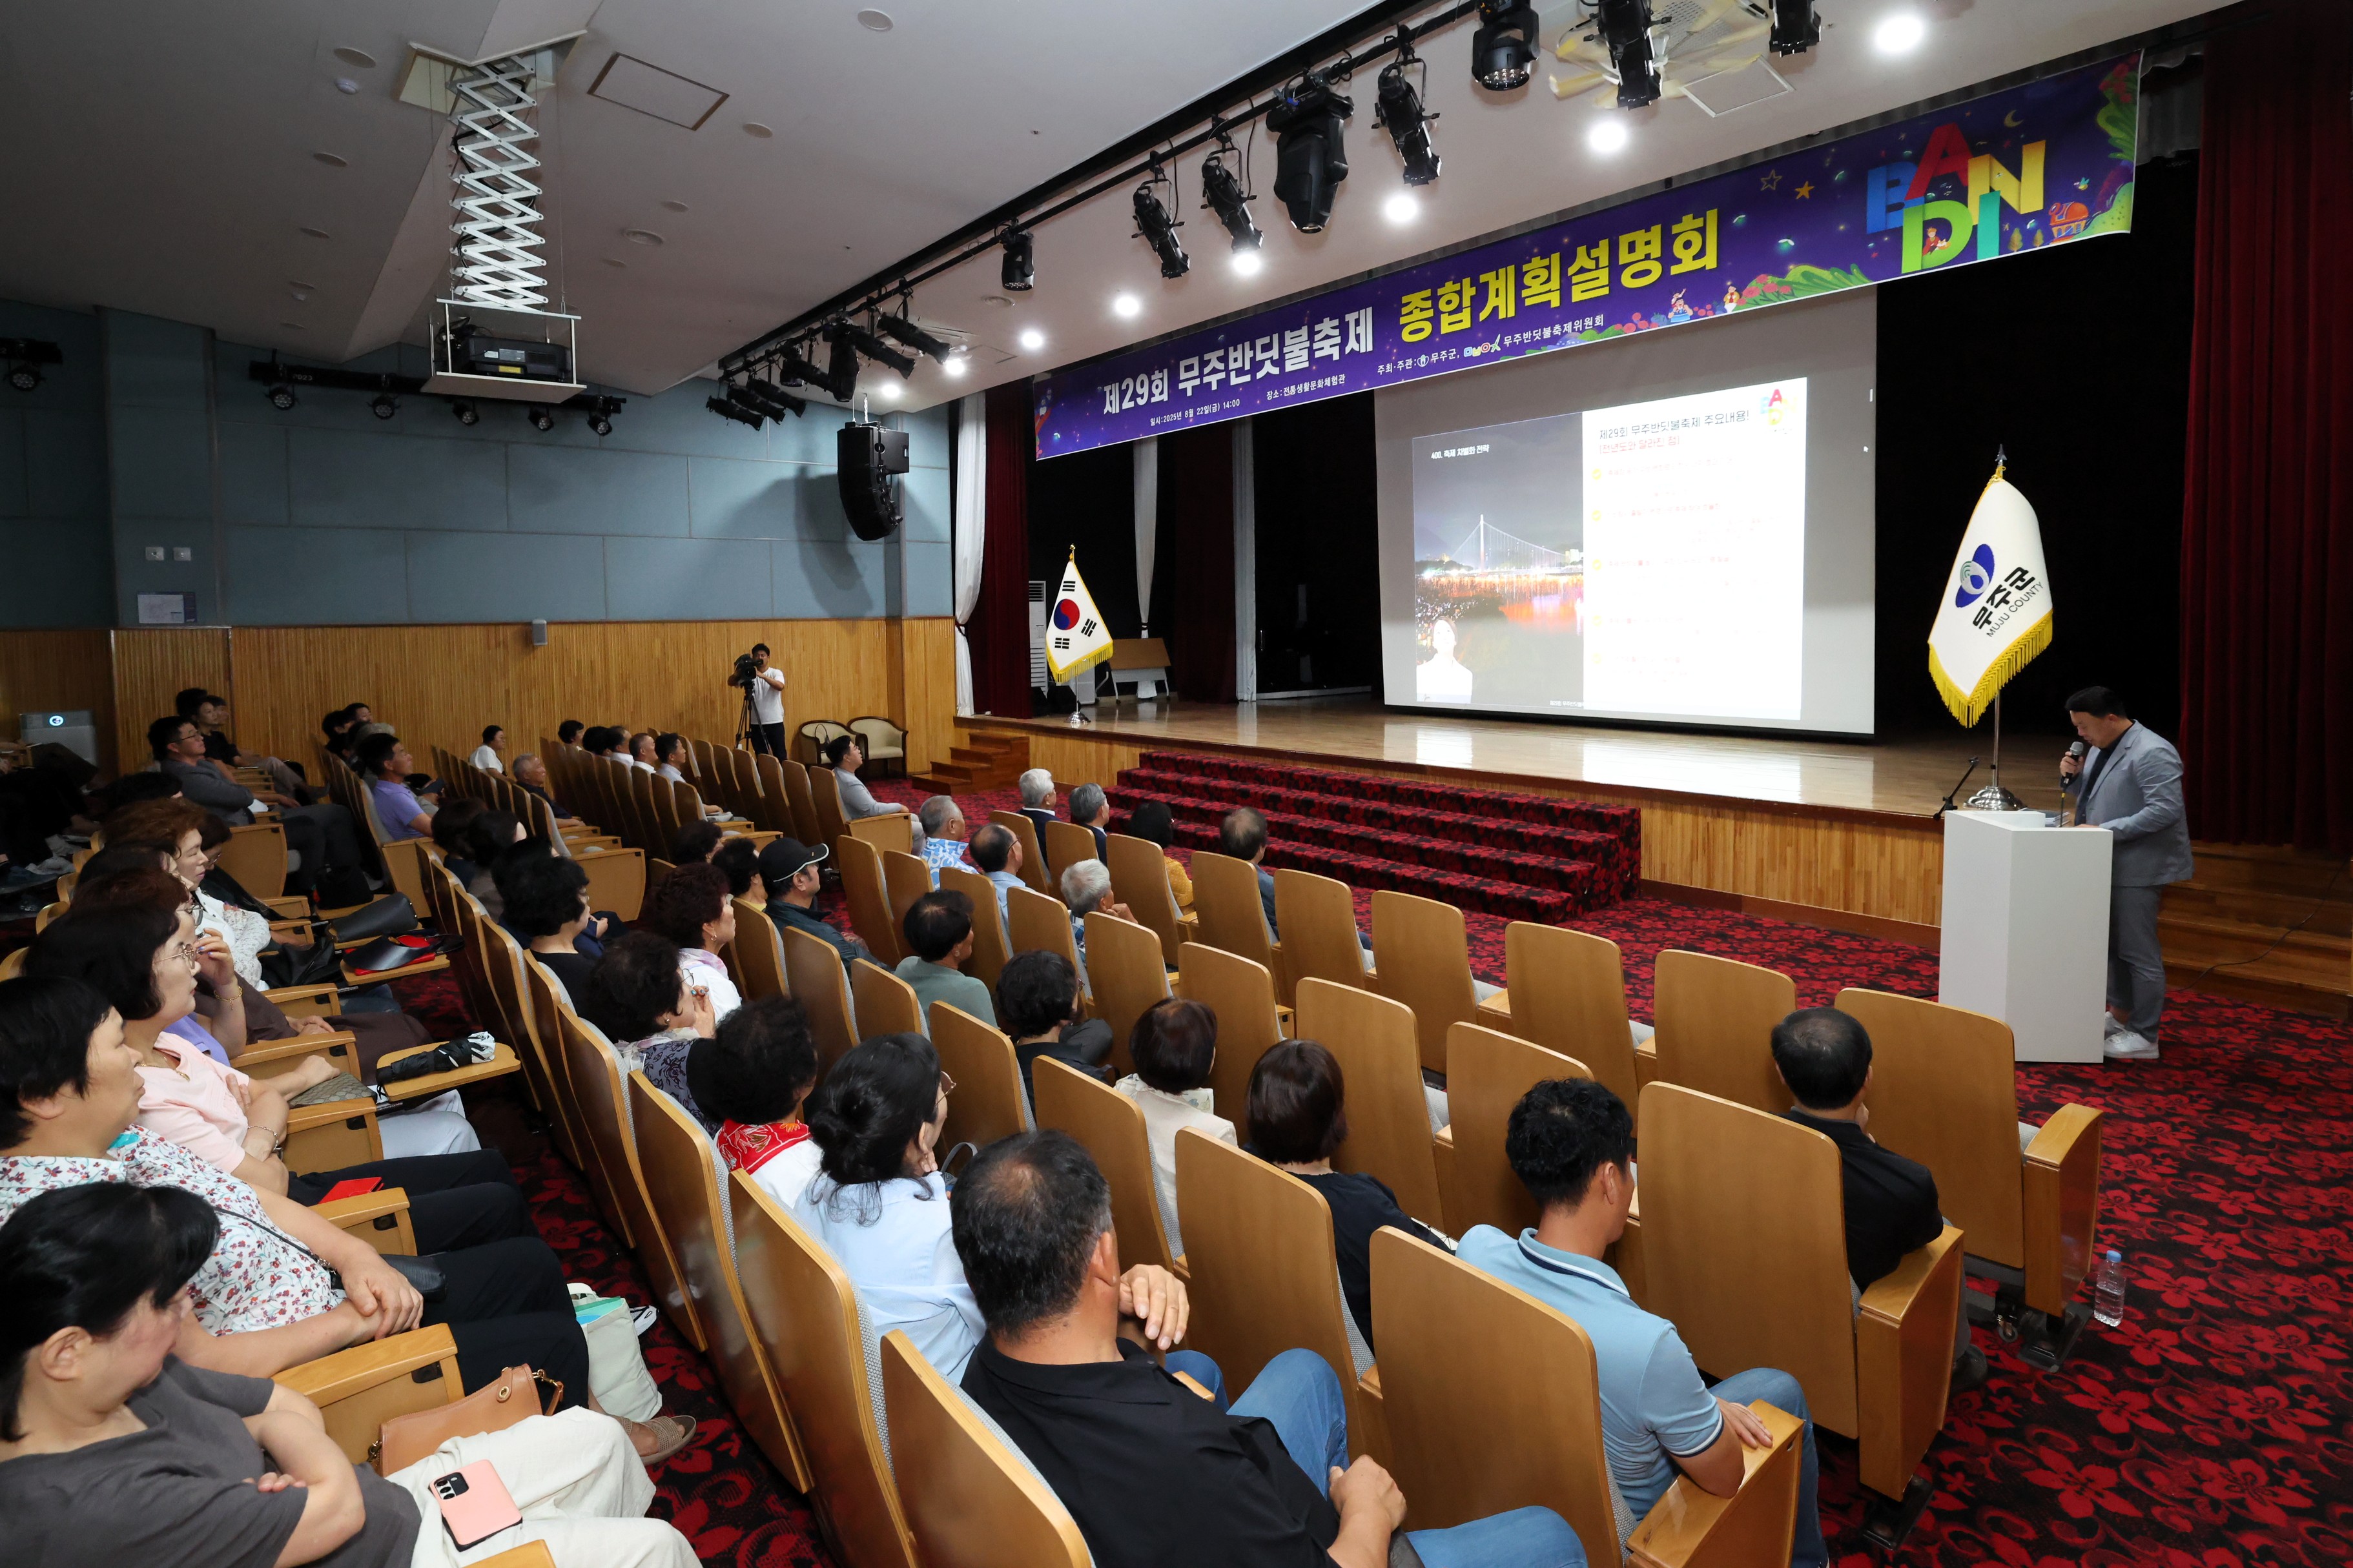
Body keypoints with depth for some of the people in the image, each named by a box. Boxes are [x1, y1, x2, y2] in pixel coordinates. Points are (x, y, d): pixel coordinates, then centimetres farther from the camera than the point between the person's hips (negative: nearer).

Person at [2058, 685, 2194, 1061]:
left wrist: (2105, 829, -25)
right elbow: (2093, 796, 22)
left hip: (2138, 868, -9)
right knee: (2114, 944, 17)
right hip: (2109, 864, 9)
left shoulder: (2152, 753, -18)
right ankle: (2120, 1015, 30)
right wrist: (2074, 776, 1)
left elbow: (2166, 810, -24)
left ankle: (2145, 1037, 6)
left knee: (2139, 951, -2)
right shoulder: (2101, 749, 10)